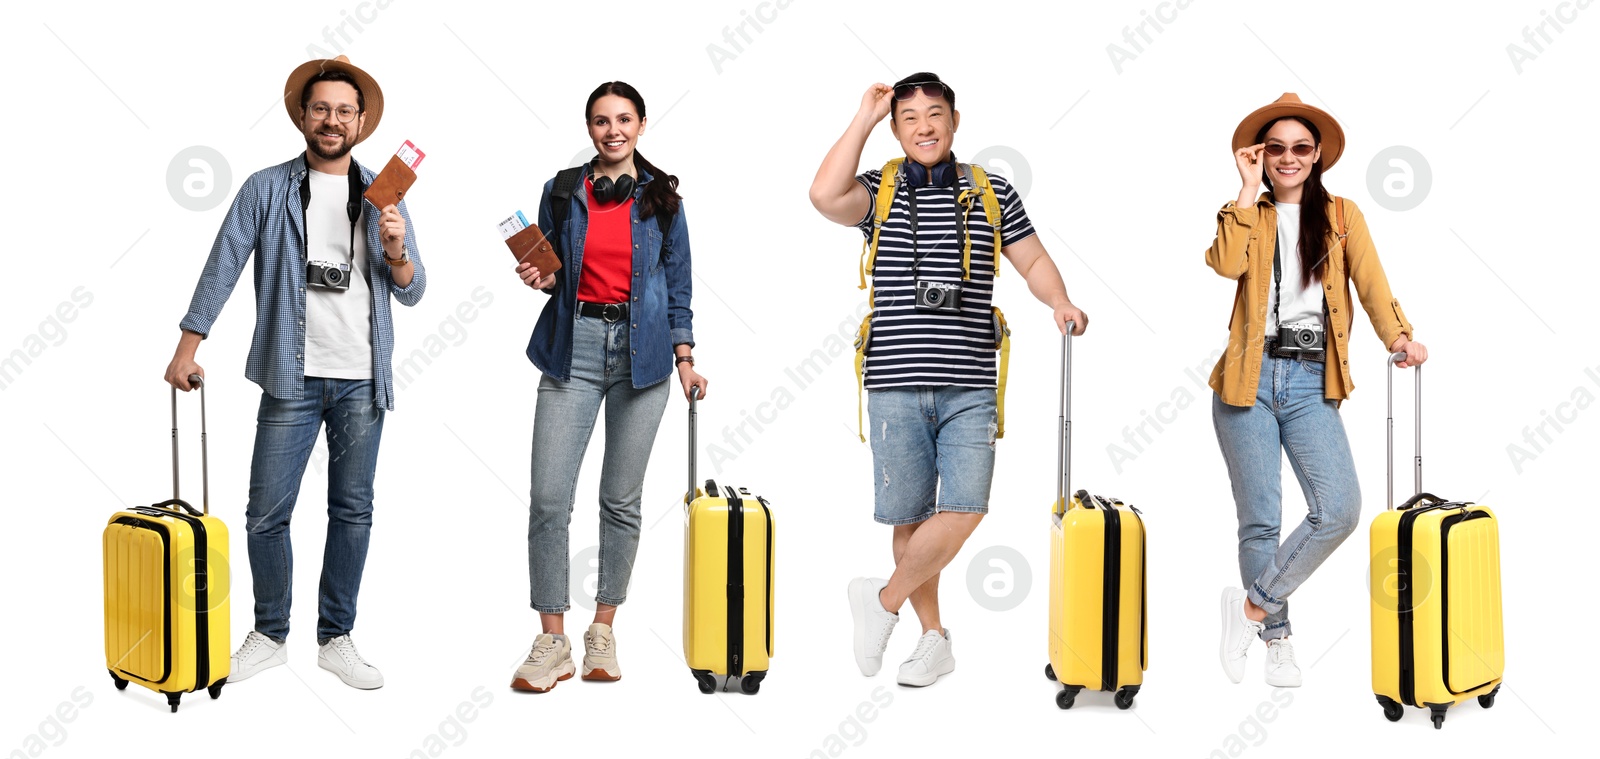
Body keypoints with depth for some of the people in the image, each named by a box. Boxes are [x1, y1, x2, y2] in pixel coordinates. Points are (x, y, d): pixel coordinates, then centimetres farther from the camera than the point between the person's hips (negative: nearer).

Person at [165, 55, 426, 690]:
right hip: (293, 376, -2)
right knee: (267, 513, 0)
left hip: (362, 380, 2)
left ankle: (336, 639, 19)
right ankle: (270, 636, 17)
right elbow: (223, 268, 0)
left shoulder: (383, 195, 8)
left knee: (353, 512, 7)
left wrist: (396, 250, -13)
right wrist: (187, 346, -6)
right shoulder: (266, 190, 3)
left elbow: (412, 293, 7)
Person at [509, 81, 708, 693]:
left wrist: (685, 359, 3)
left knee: (622, 499, 3)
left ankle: (603, 631, 16)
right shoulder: (562, 193, 8)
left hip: (641, 349, 0)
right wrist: (541, 279, -5)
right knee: (549, 498, -8)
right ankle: (552, 642, 0)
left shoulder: (662, 199, 7)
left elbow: (677, 286, 9)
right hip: (574, 346, 0)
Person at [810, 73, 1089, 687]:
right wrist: (864, 118, -8)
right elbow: (825, 196, -16)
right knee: (910, 515, 5)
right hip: (896, 383, -1)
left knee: (964, 509, -10)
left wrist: (1060, 303, -6)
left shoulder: (992, 193, 9)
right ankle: (934, 637, 21)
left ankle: (883, 599, 11)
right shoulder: (878, 191, 5)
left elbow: (1033, 260, 15)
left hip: (970, 386, 1)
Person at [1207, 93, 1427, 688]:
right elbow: (1226, 264, -10)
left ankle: (1253, 605, 2)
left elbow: (1369, 280, -1)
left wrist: (1398, 336, -16)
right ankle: (1276, 638, 15)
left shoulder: (1342, 215, 14)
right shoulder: (1248, 215, 12)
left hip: (1311, 381, 1)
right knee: (1260, 521, 0)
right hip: (1250, 378, -1)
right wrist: (1250, 191, -5)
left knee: (1340, 510, -14)